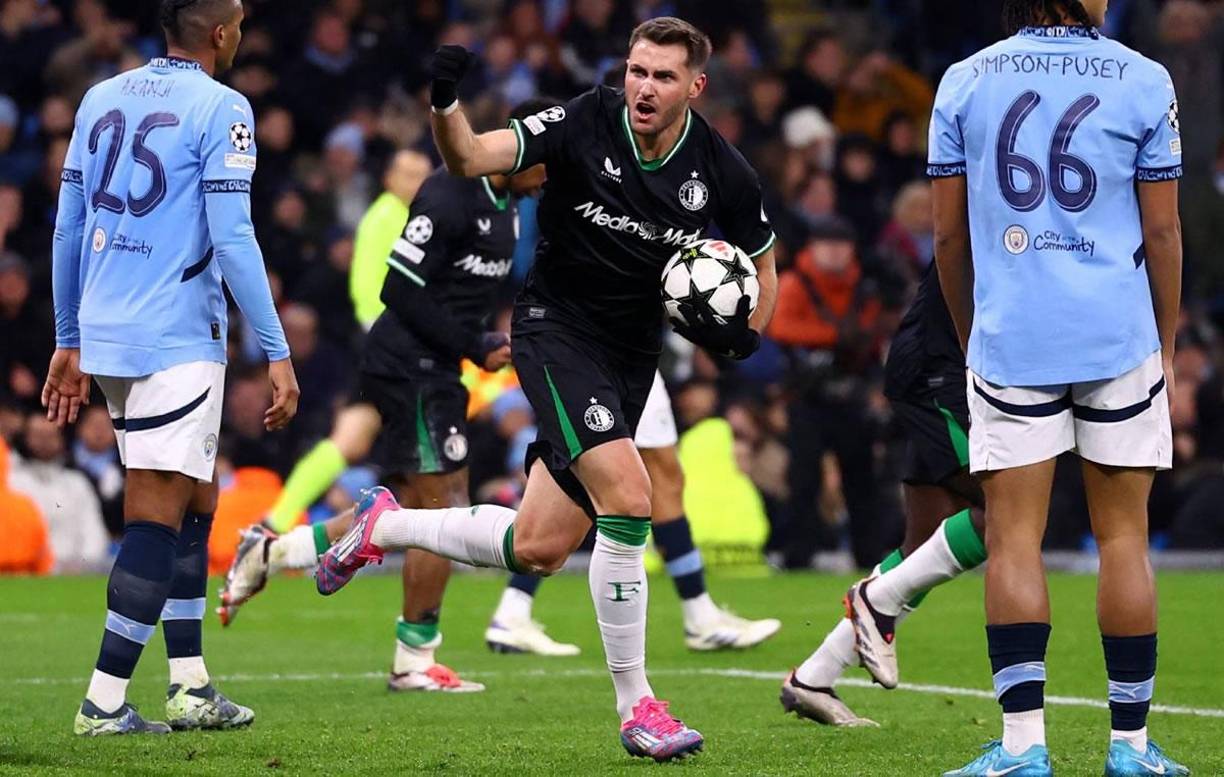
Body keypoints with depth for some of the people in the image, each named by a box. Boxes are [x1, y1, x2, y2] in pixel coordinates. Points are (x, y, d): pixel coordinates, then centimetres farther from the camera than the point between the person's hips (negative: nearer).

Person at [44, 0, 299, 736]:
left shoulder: (102, 99, 13)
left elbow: (68, 229, 15)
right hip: (179, 338, -7)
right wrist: (278, 353, -9)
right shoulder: (221, 108, -8)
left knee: (195, 501, 18)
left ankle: (191, 685, 17)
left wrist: (69, 342, 23)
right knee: (159, 517, -5)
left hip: (105, 334, 7)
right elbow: (232, 239, -13)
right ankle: (105, 702, -8)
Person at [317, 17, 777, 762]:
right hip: (557, 329, -4)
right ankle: (636, 704, -14)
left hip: (632, 356, 4)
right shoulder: (585, 124, -14)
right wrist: (446, 104, -39)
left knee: (537, 550, 4)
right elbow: (471, 158, -18)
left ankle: (384, 527, 31)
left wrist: (745, 331, -9)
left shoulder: (723, 172, -6)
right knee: (627, 495, -25)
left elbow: (762, 263, 10)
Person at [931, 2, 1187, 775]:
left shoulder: (965, 83, 4)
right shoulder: (1143, 81, 0)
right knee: (1124, 538, 6)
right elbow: (1162, 231, 1)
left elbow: (949, 234, 6)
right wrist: (1167, 344, 12)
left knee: (1013, 538, 1)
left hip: (1009, 341, 1)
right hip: (1120, 339, -1)